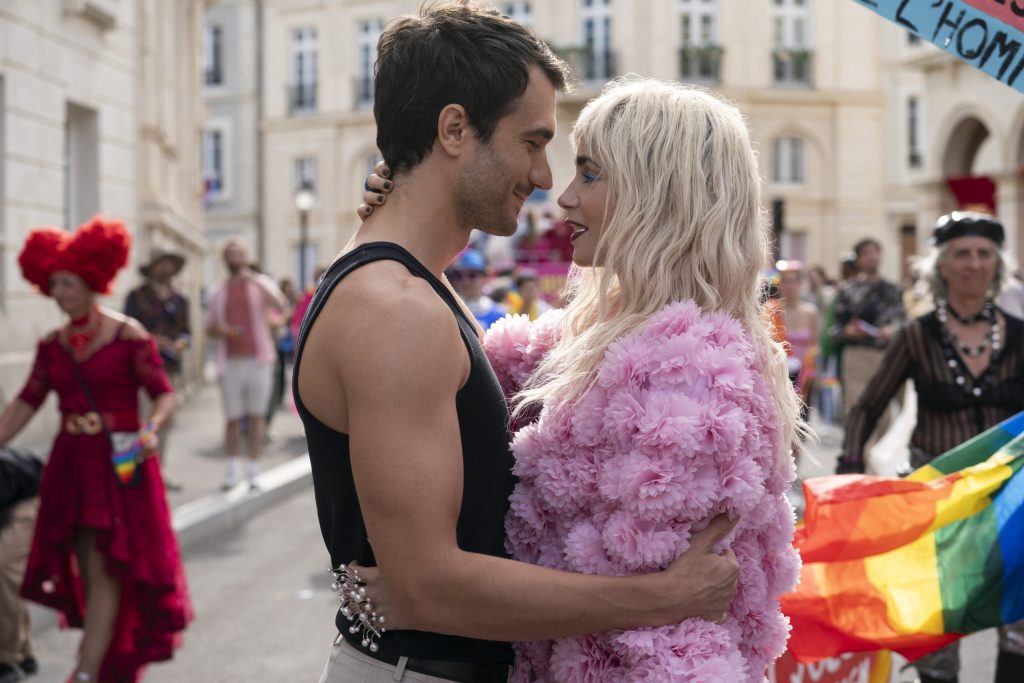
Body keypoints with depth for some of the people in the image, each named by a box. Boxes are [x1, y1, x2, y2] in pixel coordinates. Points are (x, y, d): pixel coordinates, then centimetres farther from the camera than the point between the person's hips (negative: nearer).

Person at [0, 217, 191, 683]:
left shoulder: (129, 337, -8)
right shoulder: (52, 345, 8)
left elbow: (164, 395, -9)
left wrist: (151, 429, -27)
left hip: (118, 464, -6)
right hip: (70, 464, 6)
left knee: (104, 570, -8)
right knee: (86, 571, 10)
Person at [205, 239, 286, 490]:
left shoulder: (262, 283, 5)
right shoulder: (218, 293, 12)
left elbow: (279, 307, -15)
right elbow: (210, 328, 18)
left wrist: (255, 281, -26)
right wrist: (221, 331, -6)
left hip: (258, 359, -2)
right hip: (230, 362, 2)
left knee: (255, 415, 3)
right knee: (233, 418, 2)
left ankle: (254, 470, 9)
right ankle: (233, 468, 14)